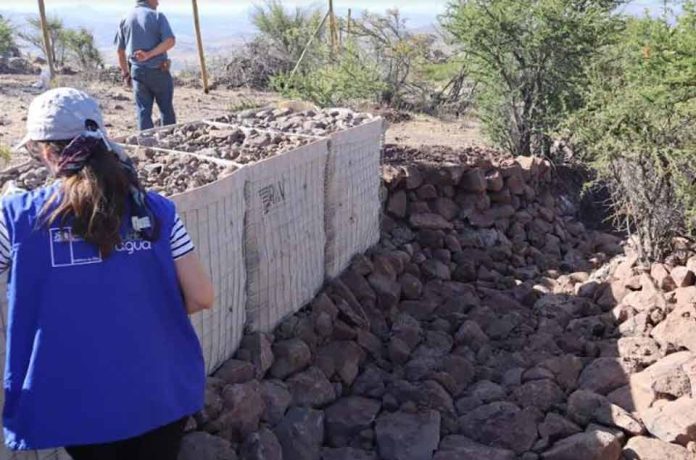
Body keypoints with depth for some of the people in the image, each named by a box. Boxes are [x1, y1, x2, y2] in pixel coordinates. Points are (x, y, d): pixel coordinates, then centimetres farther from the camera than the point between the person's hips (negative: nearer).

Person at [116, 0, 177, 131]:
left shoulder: (125, 19, 7)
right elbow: (170, 41, -19)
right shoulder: (157, 16, -4)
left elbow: (120, 50, 9)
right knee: (167, 109, 8)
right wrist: (150, 54, -21)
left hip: (137, 71, 3)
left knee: (143, 112, 7)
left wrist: (125, 73, 16)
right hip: (158, 71, -3)